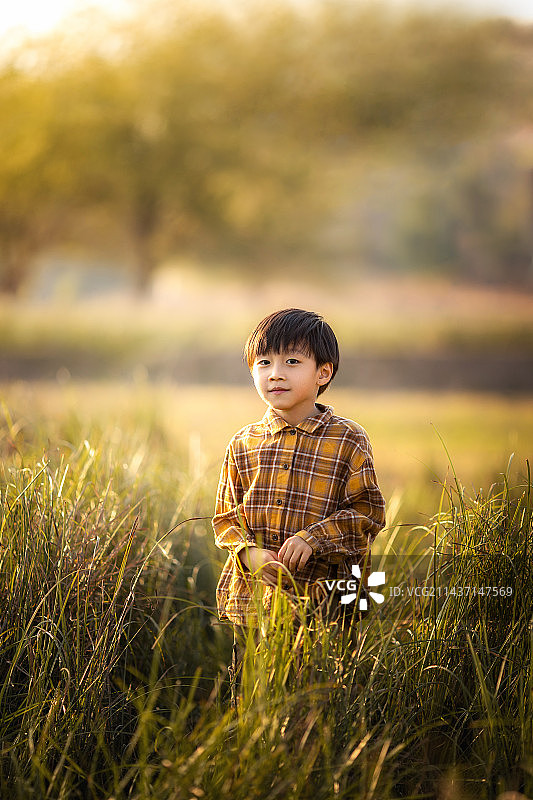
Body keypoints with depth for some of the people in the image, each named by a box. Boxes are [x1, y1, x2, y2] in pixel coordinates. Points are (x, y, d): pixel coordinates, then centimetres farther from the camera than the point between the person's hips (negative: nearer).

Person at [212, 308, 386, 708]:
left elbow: (369, 512, -4)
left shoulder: (348, 440, -1)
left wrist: (313, 538, -17)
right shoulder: (244, 444, 8)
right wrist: (251, 554, -10)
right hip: (253, 599, 3)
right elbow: (226, 516, 10)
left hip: (322, 599, -3)